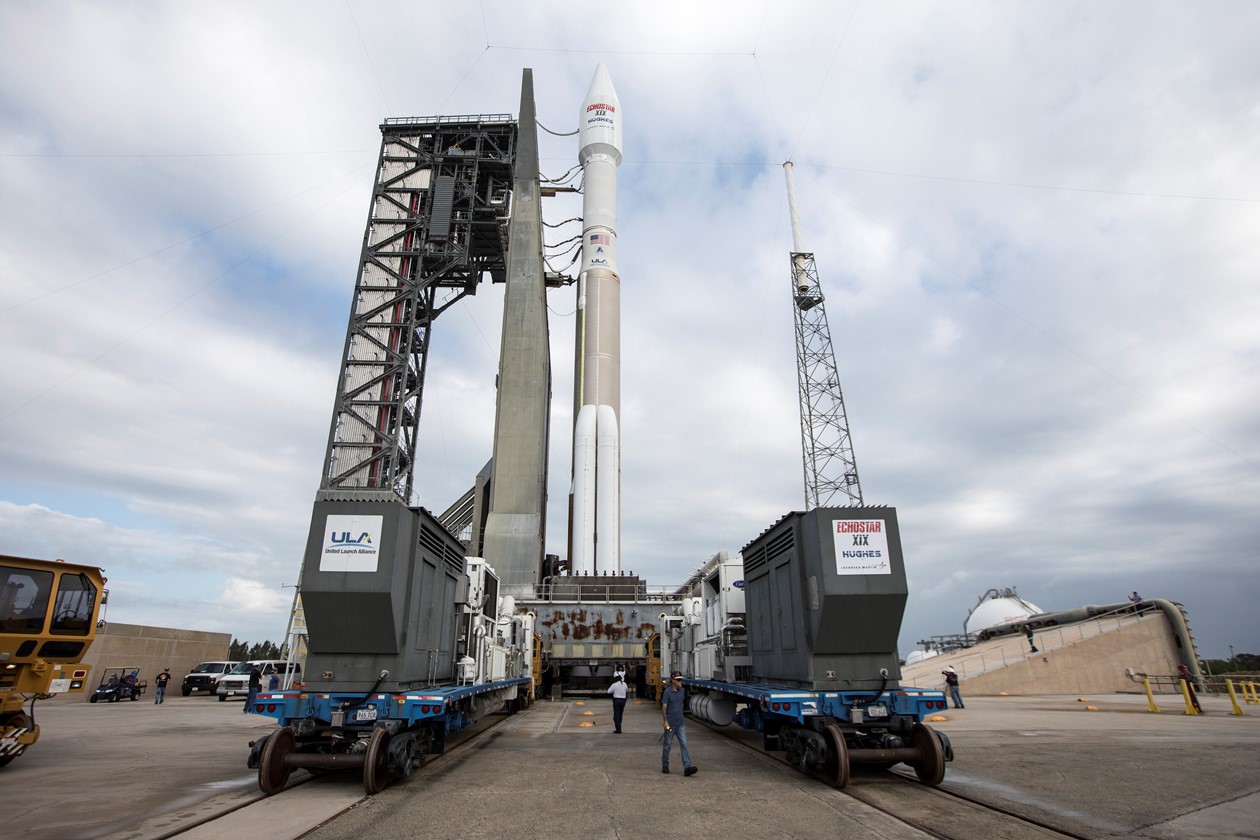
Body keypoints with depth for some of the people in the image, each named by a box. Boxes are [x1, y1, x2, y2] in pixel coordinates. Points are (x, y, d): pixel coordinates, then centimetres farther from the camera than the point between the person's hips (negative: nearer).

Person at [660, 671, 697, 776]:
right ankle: (665, 766, 25)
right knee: (667, 745, 8)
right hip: (670, 723, -4)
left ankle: (687, 767, -12)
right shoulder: (667, 692, -12)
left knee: (683, 744, -6)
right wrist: (665, 721, -18)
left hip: (680, 723, 5)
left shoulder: (681, 691, 7)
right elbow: (664, 707, -13)